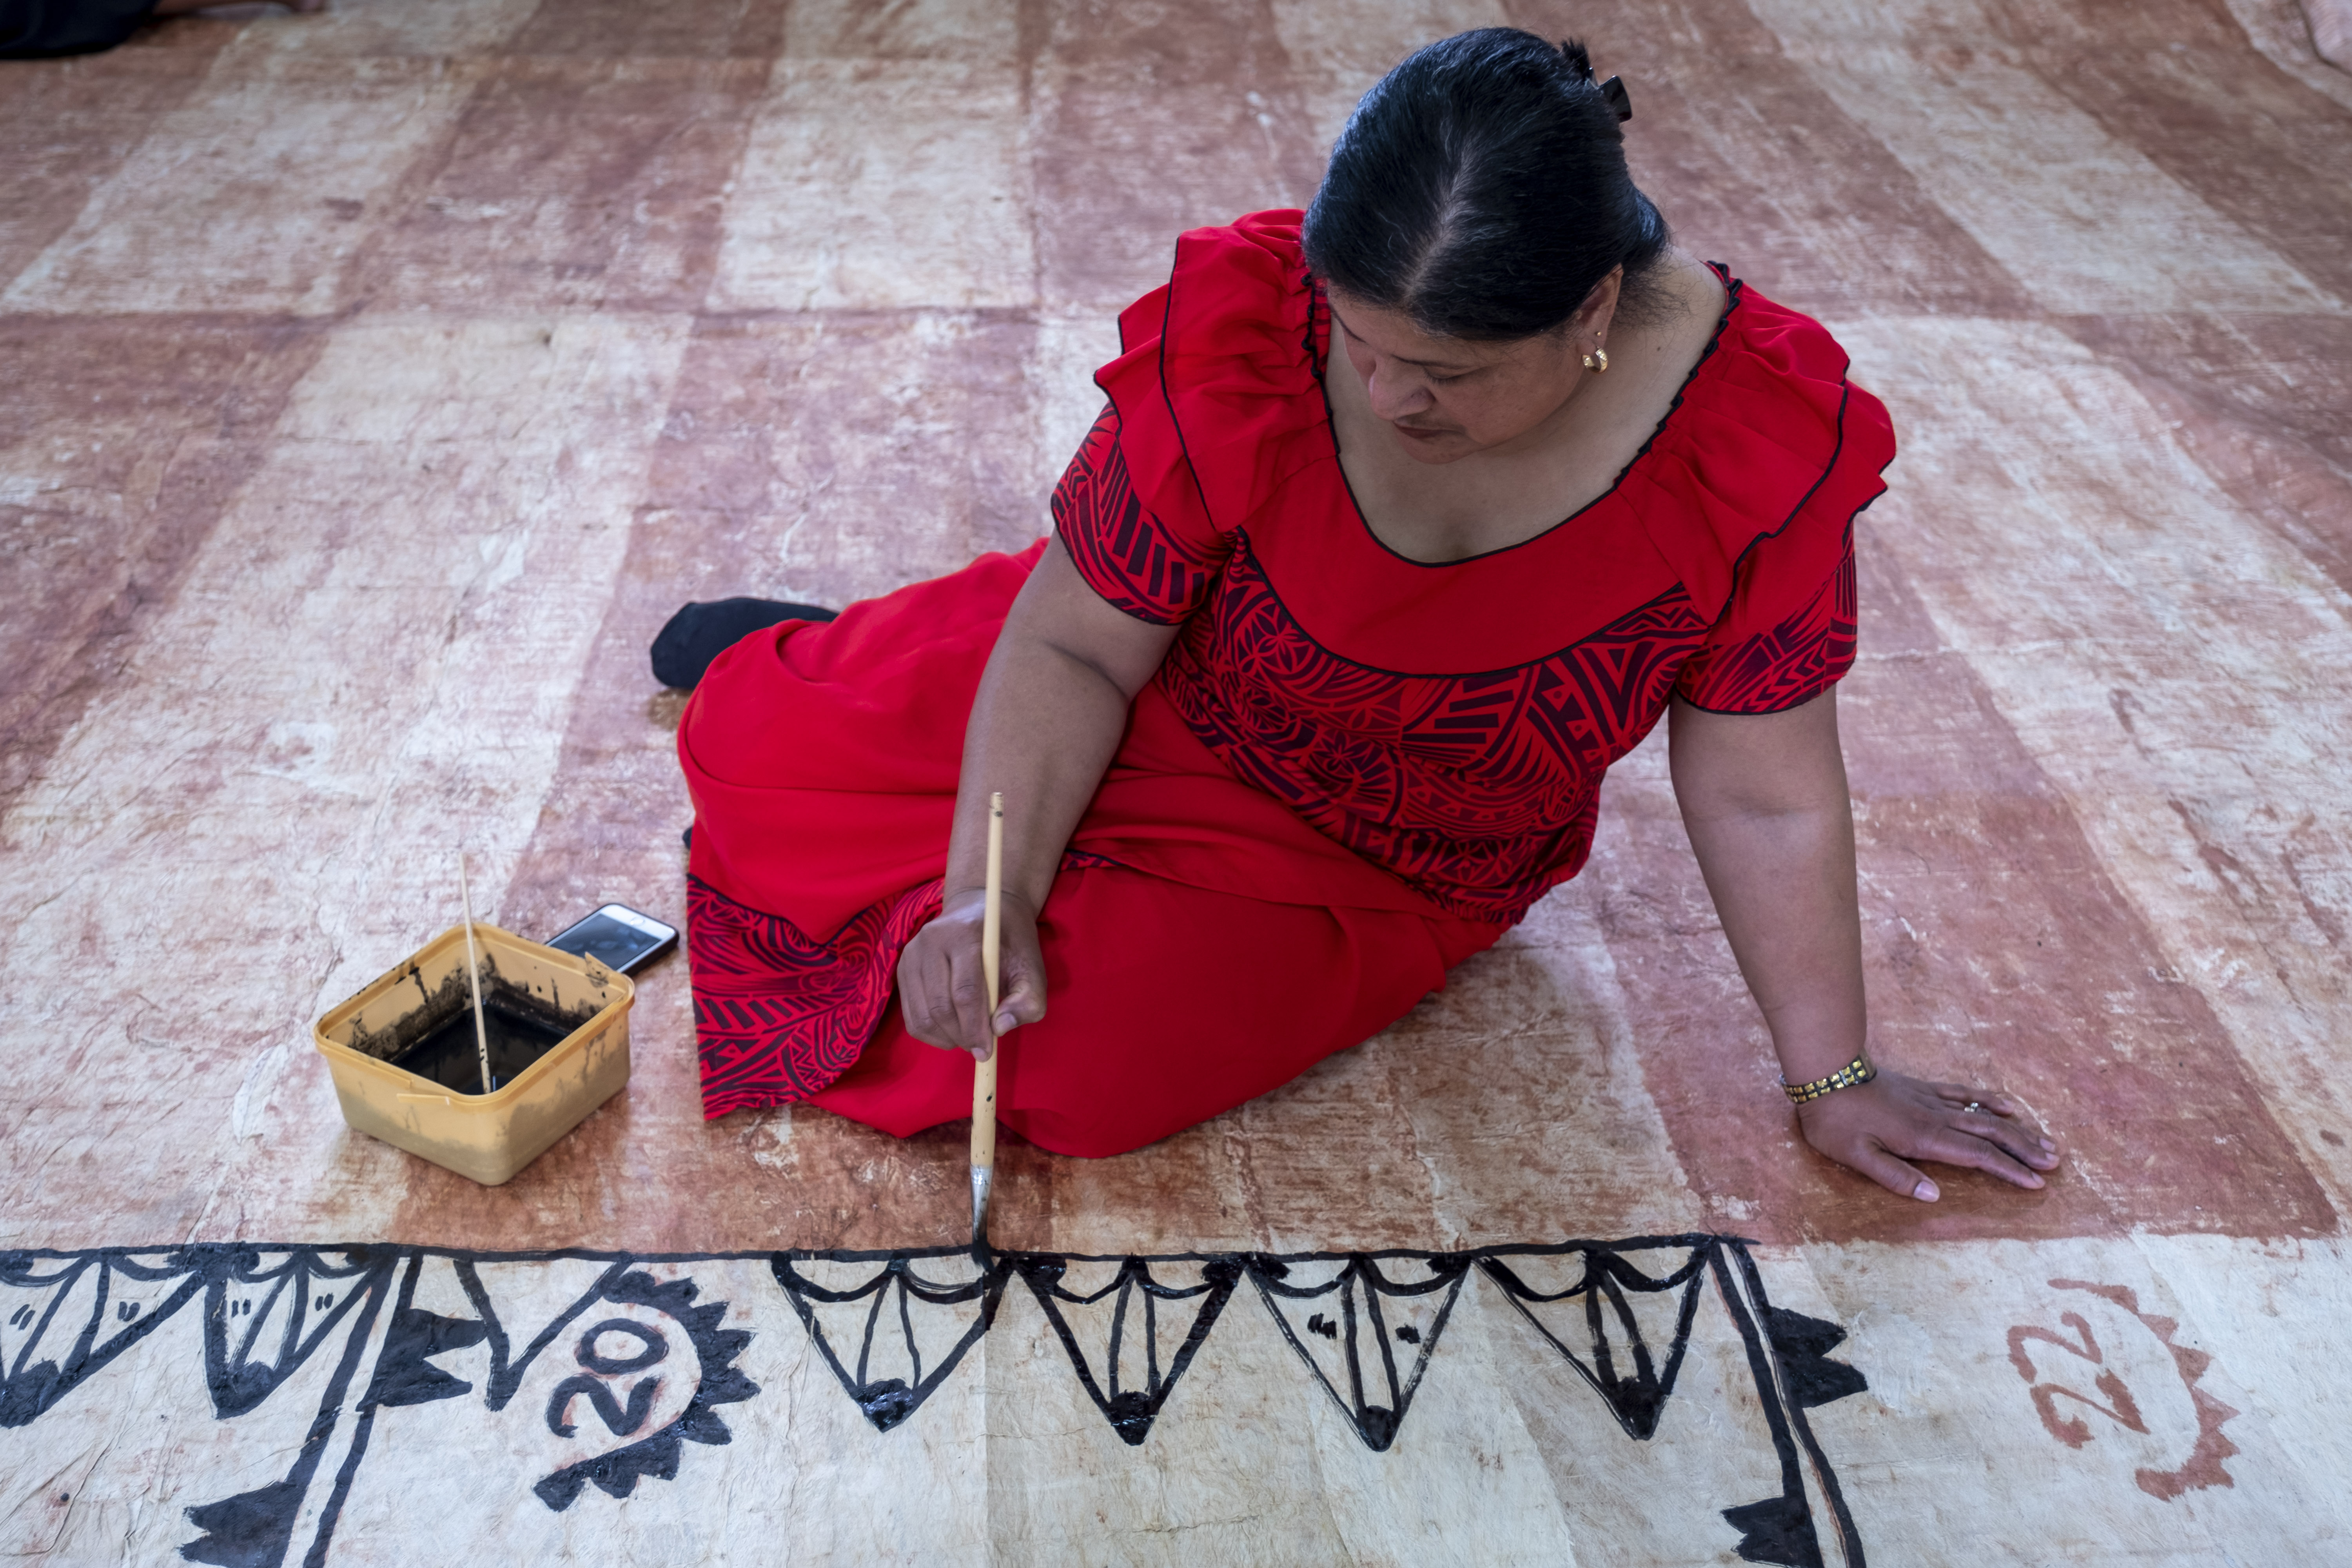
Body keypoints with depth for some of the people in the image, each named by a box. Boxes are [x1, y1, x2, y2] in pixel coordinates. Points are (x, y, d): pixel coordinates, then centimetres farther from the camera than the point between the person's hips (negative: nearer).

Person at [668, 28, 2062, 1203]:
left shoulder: (1761, 437, -29)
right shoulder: (1245, 336, -28)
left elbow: (1764, 799, -18)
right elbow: (1075, 649, -19)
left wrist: (1835, 1080, -12)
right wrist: (987, 893, -31)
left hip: (1396, 873, 0)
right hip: (1159, 710, 1)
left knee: (1078, 1064, -23)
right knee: (755, 743, -2)